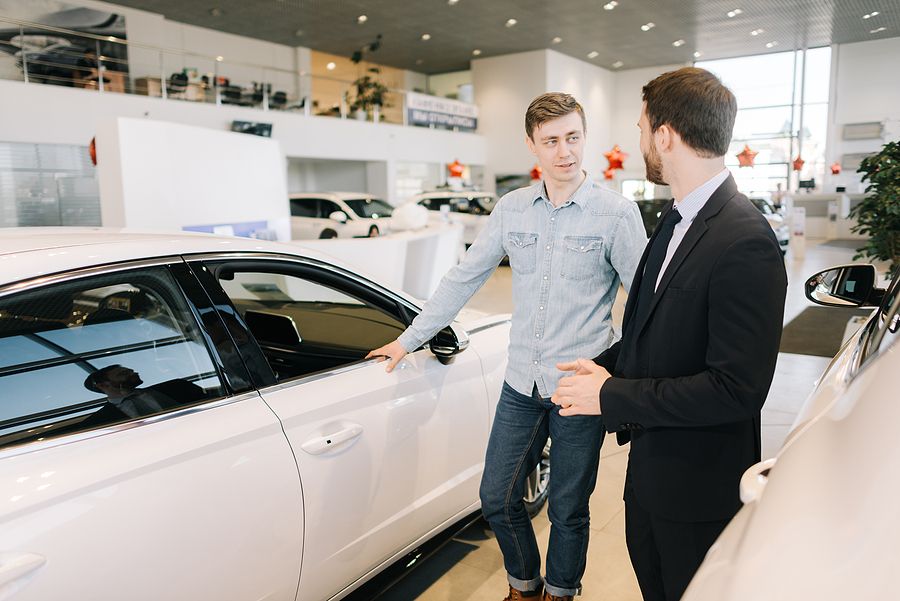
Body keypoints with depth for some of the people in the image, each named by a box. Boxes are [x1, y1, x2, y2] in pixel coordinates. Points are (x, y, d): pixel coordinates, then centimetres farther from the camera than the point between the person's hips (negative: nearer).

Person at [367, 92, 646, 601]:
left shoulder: (617, 212, -8)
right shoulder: (512, 209, 3)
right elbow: (464, 278, 9)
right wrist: (409, 339, 11)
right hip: (522, 386, 4)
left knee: (568, 511, 12)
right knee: (498, 500, 12)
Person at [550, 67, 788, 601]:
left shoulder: (744, 242, -27)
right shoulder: (677, 217, 3)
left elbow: (737, 388, -29)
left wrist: (612, 394, -24)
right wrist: (606, 365, -1)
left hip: (699, 484, -8)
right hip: (649, 460, 8)